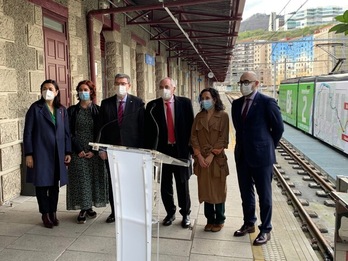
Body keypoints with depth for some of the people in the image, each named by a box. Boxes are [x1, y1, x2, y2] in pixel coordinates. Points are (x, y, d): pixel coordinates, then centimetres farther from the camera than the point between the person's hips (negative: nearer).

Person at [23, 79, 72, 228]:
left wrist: (68, 152, 4)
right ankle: (45, 214, 20)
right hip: (40, 153, -3)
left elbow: (66, 132, 9)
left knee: (55, 184, 9)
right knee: (42, 184, 5)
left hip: (58, 153, 3)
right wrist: (28, 154, -9)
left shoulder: (62, 110, 8)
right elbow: (28, 132, -4)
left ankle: (53, 212, 23)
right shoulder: (35, 108, -2)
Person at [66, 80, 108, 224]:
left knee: (94, 178, 6)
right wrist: (79, 150, -10)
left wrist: (94, 150, -8)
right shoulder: (72, 110, 3)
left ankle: (89, 207, 20)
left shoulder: (98, 110, 2)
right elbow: (69, 132, 0)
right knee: (80, 179, 1)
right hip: (78, 151, 0)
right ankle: (83, 209, 10)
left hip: (94, 151, 1)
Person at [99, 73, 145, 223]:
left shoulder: (138, 103, 0)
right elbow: (102, 127, 5)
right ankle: (114, 211, 25)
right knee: (112, 182, 10)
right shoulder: (106, 103, 6)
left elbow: (142, 127, -2)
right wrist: (102, 148, -1)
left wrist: (141, 149, -6)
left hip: (132, 149, -2)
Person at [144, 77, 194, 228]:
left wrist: (191, 148, -4)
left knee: (183, 184, 10)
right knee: (165, 185, 11)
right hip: (162, 150, 1)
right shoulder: (152, 106, 1)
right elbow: (148, 130, 1)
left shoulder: (185, 103, -1)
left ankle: (185, 214, 28)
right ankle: (170, 213, 30)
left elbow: (191, 126, -1)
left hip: (181, 150, -1)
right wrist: (149, 151, -5)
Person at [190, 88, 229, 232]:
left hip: (217, 159, -3)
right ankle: (210, 220, 23)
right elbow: (193, 136, 4)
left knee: (218, 190, 6)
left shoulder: (223, 116, -3)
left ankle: (219, 220, 21)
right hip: (201, 159, 4)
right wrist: (199, 156, -8)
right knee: (205, 190, 10)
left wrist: (211, 155, -15)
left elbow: (223, 138, -8)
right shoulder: (199, 116, 8)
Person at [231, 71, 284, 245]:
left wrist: (268, 147, 3)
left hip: (261, 156, -6)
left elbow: (278, 128, -4)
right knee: (245, 192, 16)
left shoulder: (267, 102, -11)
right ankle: (249, 223, 34)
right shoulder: (237, 103, 8)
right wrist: (242, 144, 14)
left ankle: (265, 230, 22)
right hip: (242, 155, 6)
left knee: (264, 195, 7)